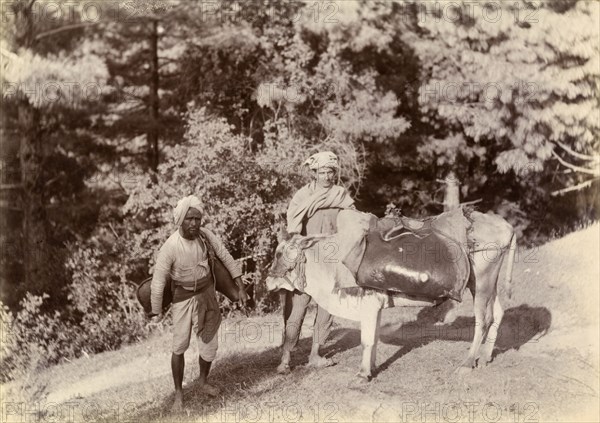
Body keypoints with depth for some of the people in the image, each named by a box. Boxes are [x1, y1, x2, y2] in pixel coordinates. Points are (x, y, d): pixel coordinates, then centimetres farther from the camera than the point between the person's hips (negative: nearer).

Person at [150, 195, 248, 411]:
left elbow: (226, 258, -4)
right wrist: (156, 312, -12)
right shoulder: (170, 247, -29)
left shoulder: (206, 235, -17)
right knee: (180, 346, 0)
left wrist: (241, 288, -3)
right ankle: (179, 393, 18)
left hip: (206, 293, 3)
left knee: (209, 344, 6)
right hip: (183, 297, -3)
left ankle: (203, 381, 32)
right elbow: (158, 281, -20)